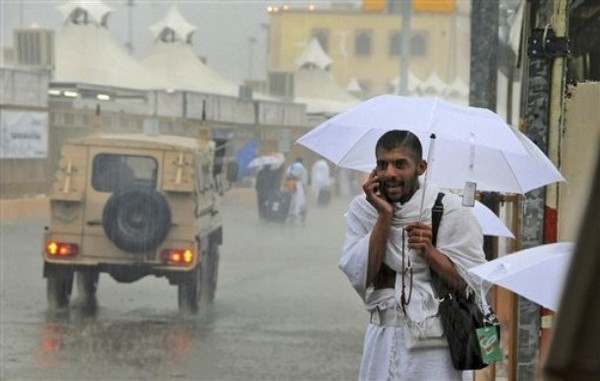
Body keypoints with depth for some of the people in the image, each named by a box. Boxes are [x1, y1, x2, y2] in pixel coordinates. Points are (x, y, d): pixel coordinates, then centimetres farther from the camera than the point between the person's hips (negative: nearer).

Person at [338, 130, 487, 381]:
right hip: (383, 339, 3)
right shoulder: (362, 209, 4)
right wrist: (384, 216, -10)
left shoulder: (449, 209, -5)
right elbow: (360, 276, -7)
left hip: (433, 345, -3)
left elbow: (472, 284, -5)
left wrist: (430, 252, -19)